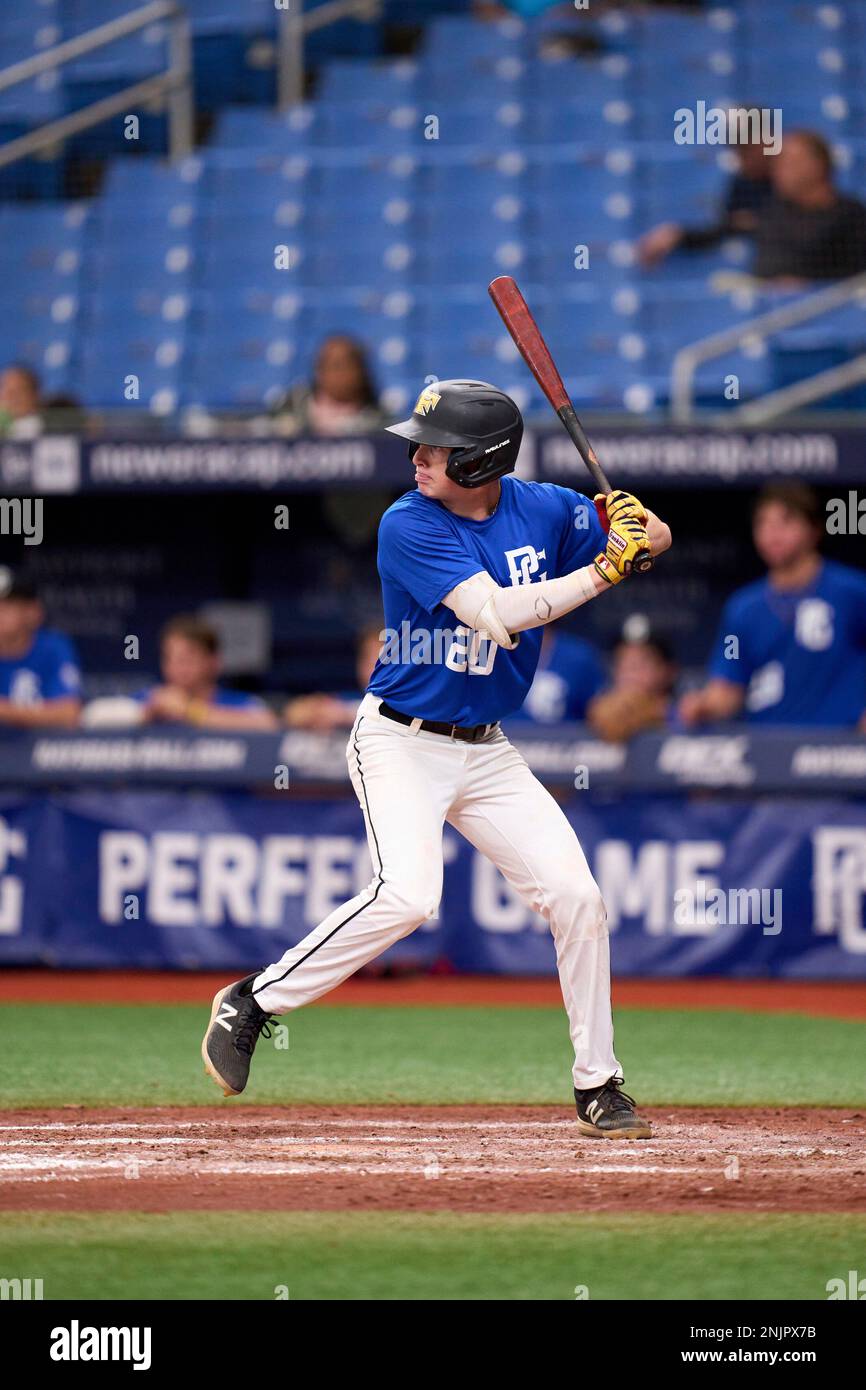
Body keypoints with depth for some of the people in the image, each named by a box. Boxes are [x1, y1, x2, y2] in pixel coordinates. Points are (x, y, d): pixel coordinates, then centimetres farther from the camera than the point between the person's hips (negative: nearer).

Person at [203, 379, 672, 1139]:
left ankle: (598, 1085, 11)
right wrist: (602, 571, -26)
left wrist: (631, 523, -15)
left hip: (485, 751, 5)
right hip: (399, 741, -5)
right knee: (408, 895, -26)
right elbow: (495, 615, -27)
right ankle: (253, 1002, -11)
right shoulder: (410, 526, -16)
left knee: (576, 896, -2)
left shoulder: (541, 508, 0)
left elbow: (655, 538, 10)